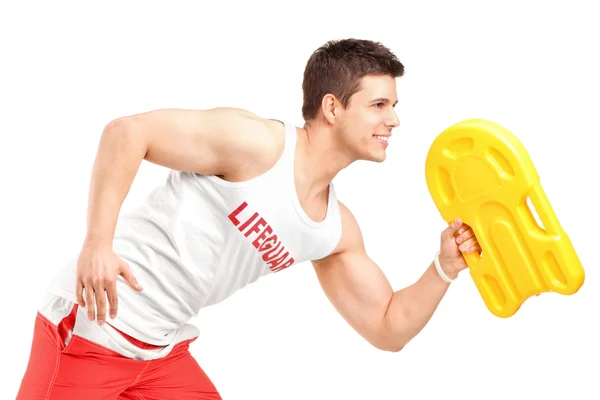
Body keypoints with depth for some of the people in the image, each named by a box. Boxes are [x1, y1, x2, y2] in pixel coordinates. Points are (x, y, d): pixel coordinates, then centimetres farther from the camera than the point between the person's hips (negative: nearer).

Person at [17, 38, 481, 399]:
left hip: (166, 352, 8)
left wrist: (444, 268, -5)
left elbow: (388, 329, 10)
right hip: (93, 322, -8)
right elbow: (126, 132, -18)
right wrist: (98, 243, -25)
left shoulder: (337, 230, 6)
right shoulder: (257, 143, -17)